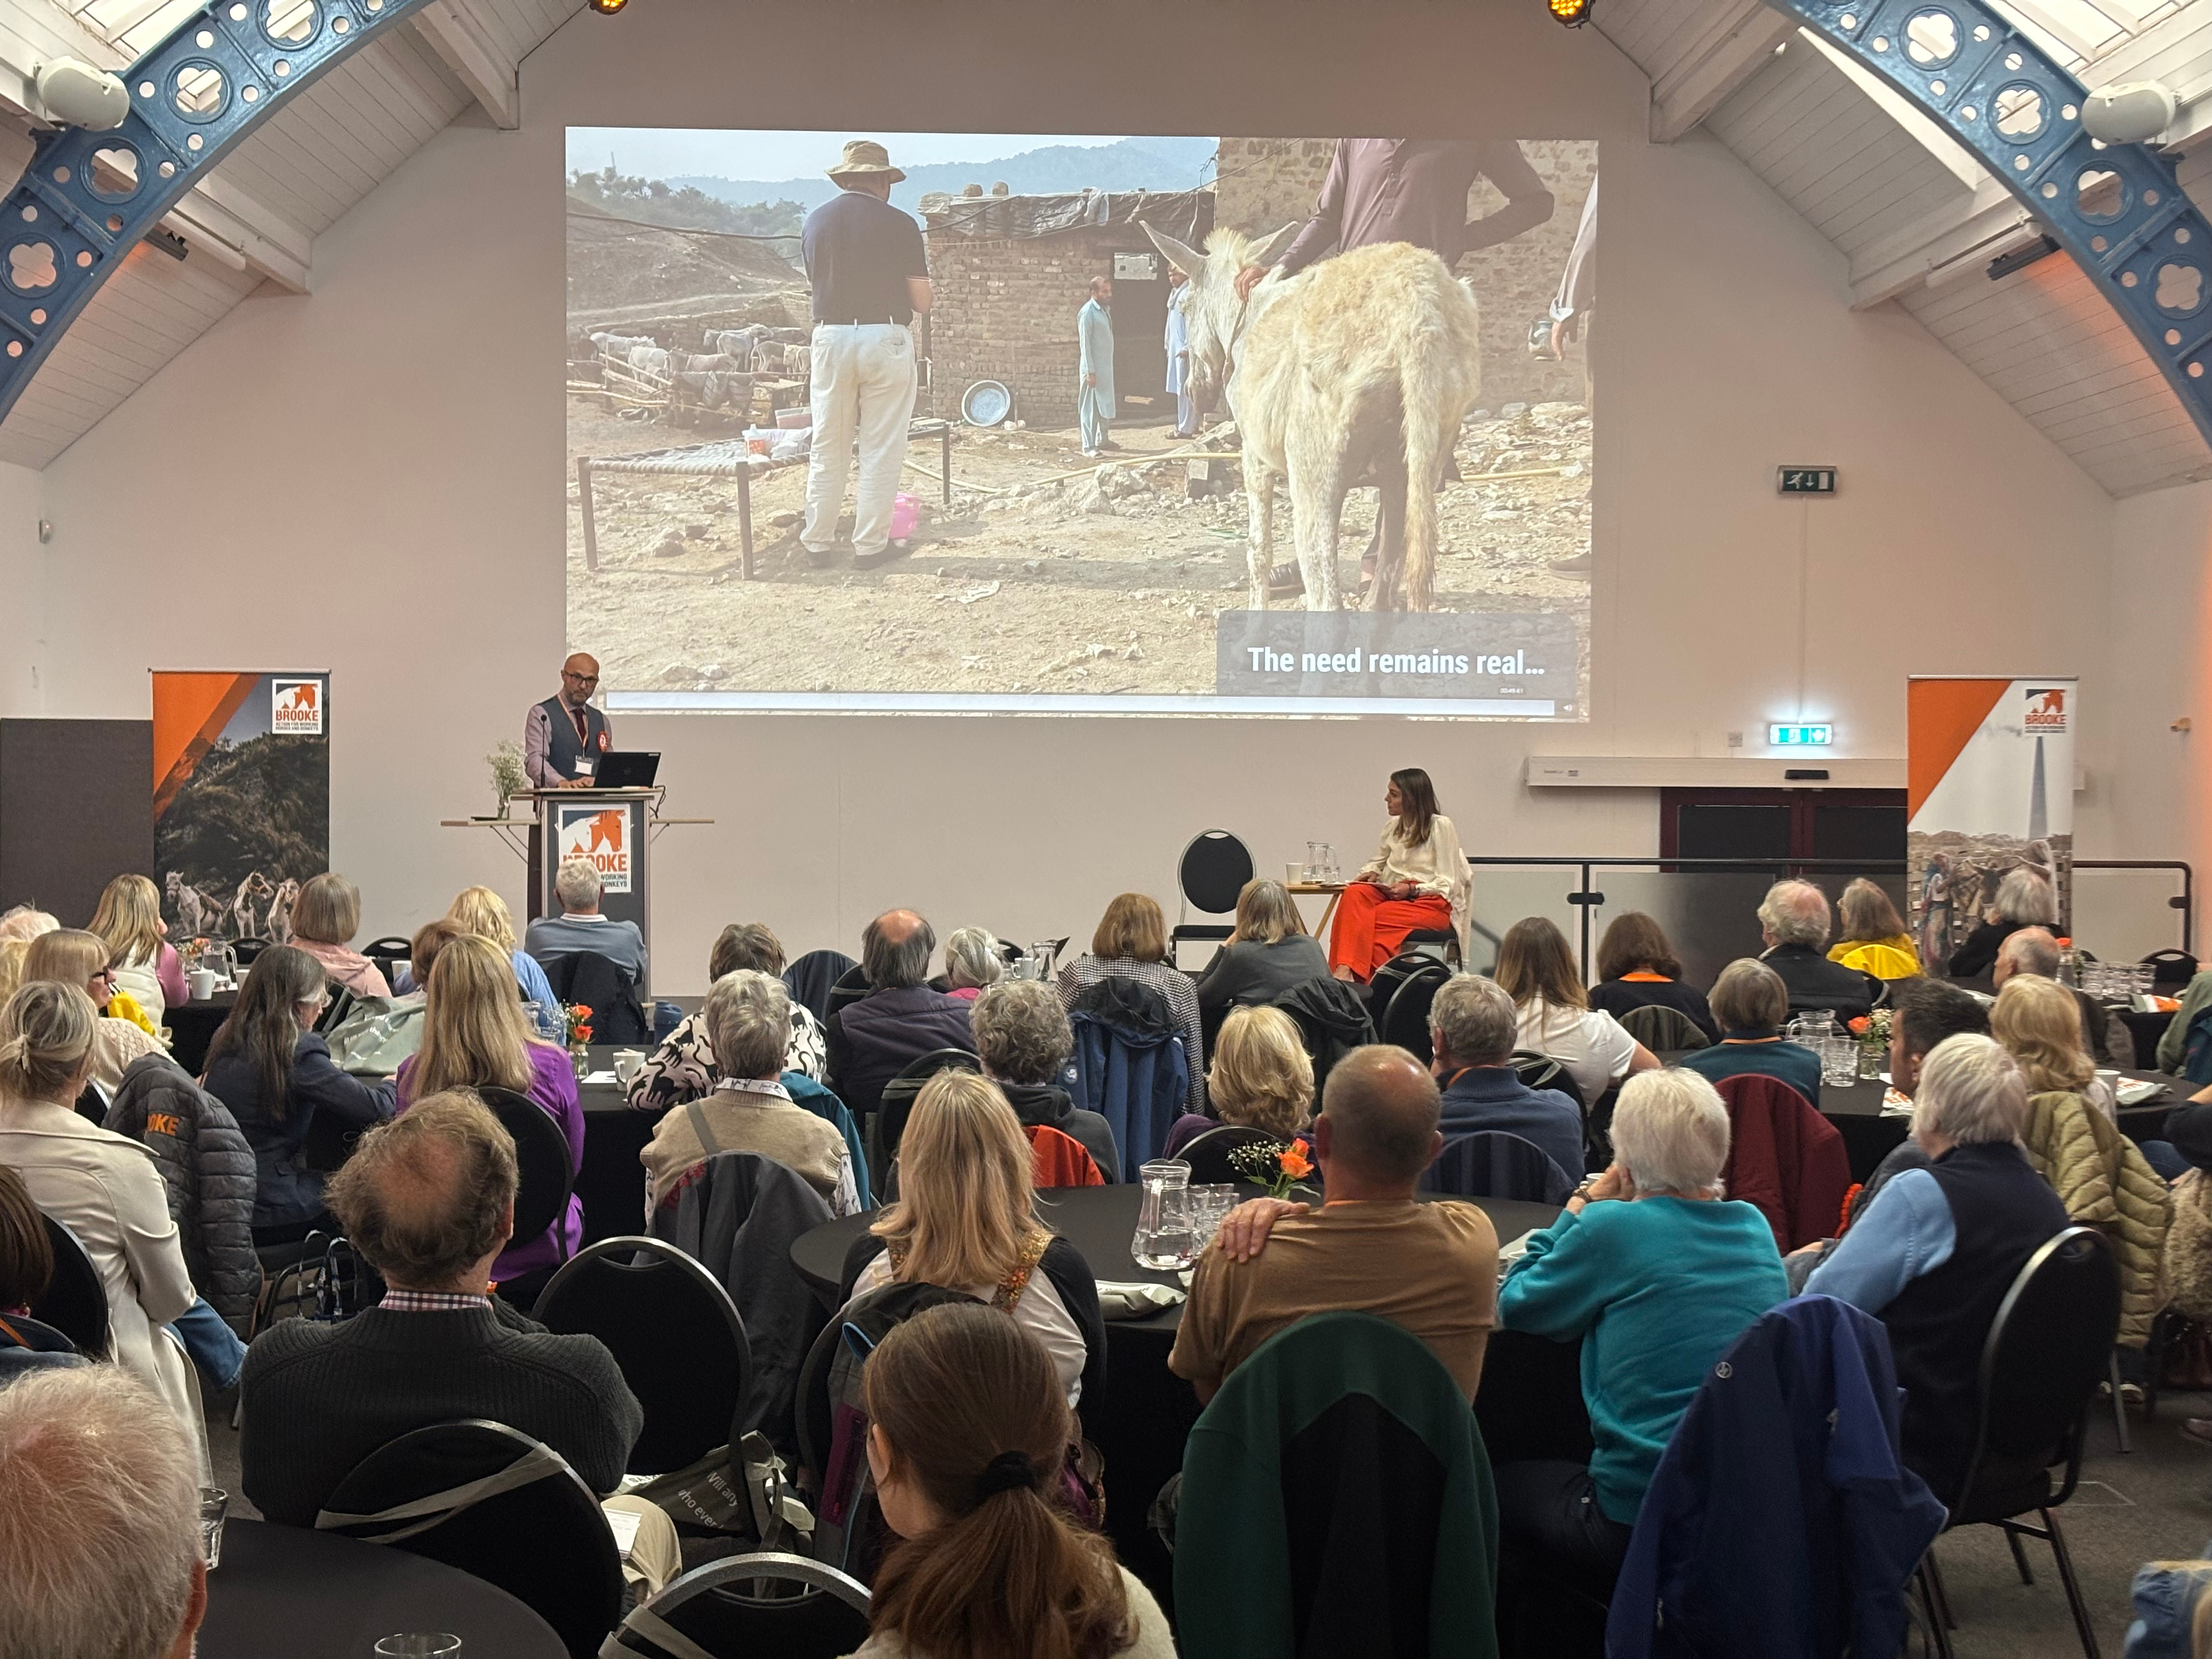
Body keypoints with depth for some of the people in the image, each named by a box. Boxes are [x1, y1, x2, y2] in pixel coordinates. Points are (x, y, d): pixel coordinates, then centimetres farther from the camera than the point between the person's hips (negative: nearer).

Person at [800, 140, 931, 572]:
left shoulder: (814, 223, 7)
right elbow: (922, 303, -3)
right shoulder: (899, 224, -6)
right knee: (881, 451, 4)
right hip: (885, 339, -4)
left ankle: (818, 543, 14)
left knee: (827, 449, 11)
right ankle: (871, 545, 6)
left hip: (830, 338, 4)